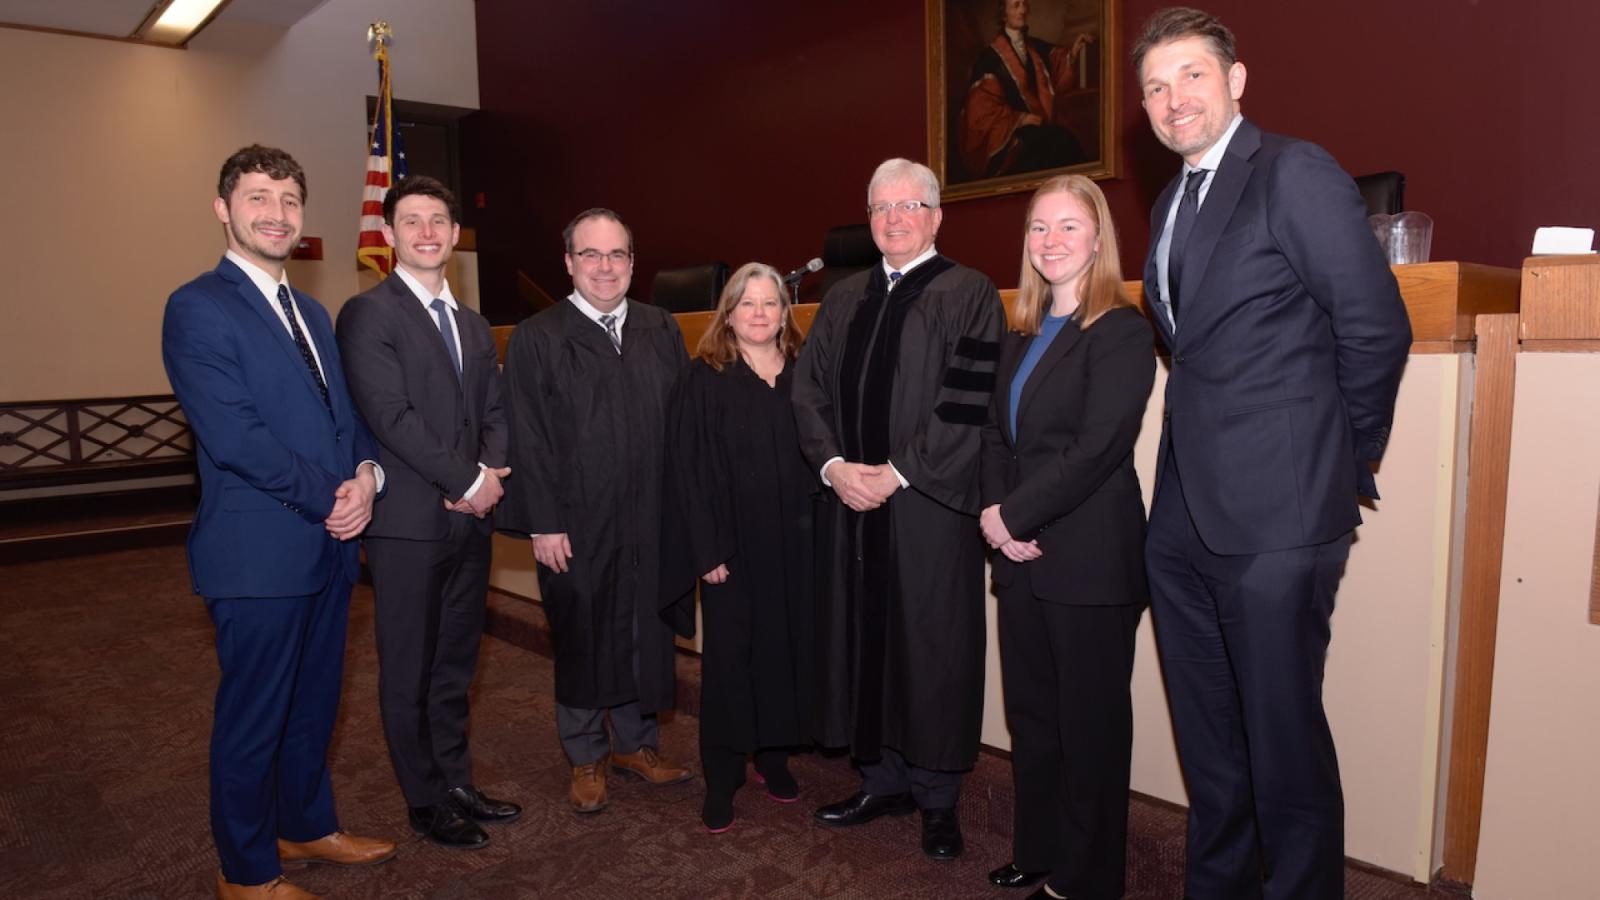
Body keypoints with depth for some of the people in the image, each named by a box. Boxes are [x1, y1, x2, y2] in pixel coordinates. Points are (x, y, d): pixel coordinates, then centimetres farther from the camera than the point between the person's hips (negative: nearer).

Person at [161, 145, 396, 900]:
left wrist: (365, 475, -7)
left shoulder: (312, 313, 15)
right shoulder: (197, 308, -11)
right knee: (252, 717, 7)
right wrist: (331, 497, -15)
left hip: (330, 546, 8)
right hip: (259, 553, -7)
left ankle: (306, 825, 39)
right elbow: (234, 436, -19)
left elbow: (346, 414, 13)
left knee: (313, 704, 20)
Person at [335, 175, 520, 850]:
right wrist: (468, 480, -14)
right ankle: (427, 801, 22)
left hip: (470, 517, 7)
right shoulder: (368, 314, -7)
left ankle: (456, 782, 30)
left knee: (456, 663, 16)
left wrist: (491, 474, -7)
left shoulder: (474, 326, 16)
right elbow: (391, 415, -16)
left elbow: (494, 413, 13)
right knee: (409, 671, 7)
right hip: (409, 521, -6)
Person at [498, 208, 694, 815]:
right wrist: (544, 523, -11)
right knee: (581, 639, 10)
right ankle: (587, 758, 28)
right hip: (575, 523, -3)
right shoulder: (536, 338, -2)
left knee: (645, 633, 13)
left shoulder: (661, 330, 8)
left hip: (651, 520, 3)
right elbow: (529, 439, -6)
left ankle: (635, 742, 34)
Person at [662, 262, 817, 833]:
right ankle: (721, 782, 16)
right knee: (729, 656, 3)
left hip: (794, 542, 3)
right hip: (733, 544, -3)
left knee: (786, 647, 10)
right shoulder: (705, 378, -3)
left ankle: (774, 755, 28)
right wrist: (706, 549, -13)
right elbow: (686, 467, -7)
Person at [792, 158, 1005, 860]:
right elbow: (808, 389, 10)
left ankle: (936, 798, 19)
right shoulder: (843, 300, 14)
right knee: (862, 639, 10)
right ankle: (883, 781, 27)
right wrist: (833, 464, -5)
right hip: (851, 504, 5)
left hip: (929, 506, -5)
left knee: (931, 646, 3)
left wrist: (898, 471, -15)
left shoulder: (969, 295, -2)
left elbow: (969, 402, -12)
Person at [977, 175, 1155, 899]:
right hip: (1023, 559, 7)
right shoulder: (1021, 336, 15)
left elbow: (1097, 447, -17)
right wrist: (993, 510, -5)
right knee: (1030, 716, 16)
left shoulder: (1121, 331, -8)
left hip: (1090, 561, -7)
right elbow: (996, 435, 12)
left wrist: (1014, 515, -13)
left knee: (1089, 726, 6)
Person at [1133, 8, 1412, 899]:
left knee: (1284, 739, 3)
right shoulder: (1170, 205, 16)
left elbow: (1378, 328, -10)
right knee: (1208, 735, 19)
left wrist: (1346, 464, -1)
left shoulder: (1296, 173, -7)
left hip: (1275, 515, -8)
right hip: (1186, 517, 8)